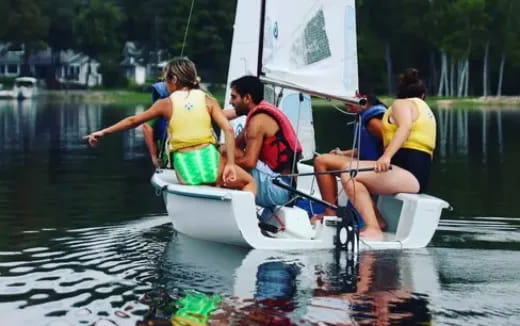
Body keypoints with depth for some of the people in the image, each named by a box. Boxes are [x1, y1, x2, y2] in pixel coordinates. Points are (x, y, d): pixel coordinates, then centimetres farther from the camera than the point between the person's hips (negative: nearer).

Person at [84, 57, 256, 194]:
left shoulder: (166, 104, 7)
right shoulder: (208, 100, 7)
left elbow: (133, 120, 15)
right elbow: (228, 129, -5)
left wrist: (103, 132, 26)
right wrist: (230, 164, -5)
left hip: (185, 168, 1)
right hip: (209, 161, -1)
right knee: (249, 182, 17)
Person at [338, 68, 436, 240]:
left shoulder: (401, 104, 3)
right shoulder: (426, 109, 29)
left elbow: (405, 126, -20)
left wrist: (387, 156, -34)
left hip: (407, 172, -10)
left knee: (349, 172, -23)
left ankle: (373, 229, -36)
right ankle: (378, 221, 9)